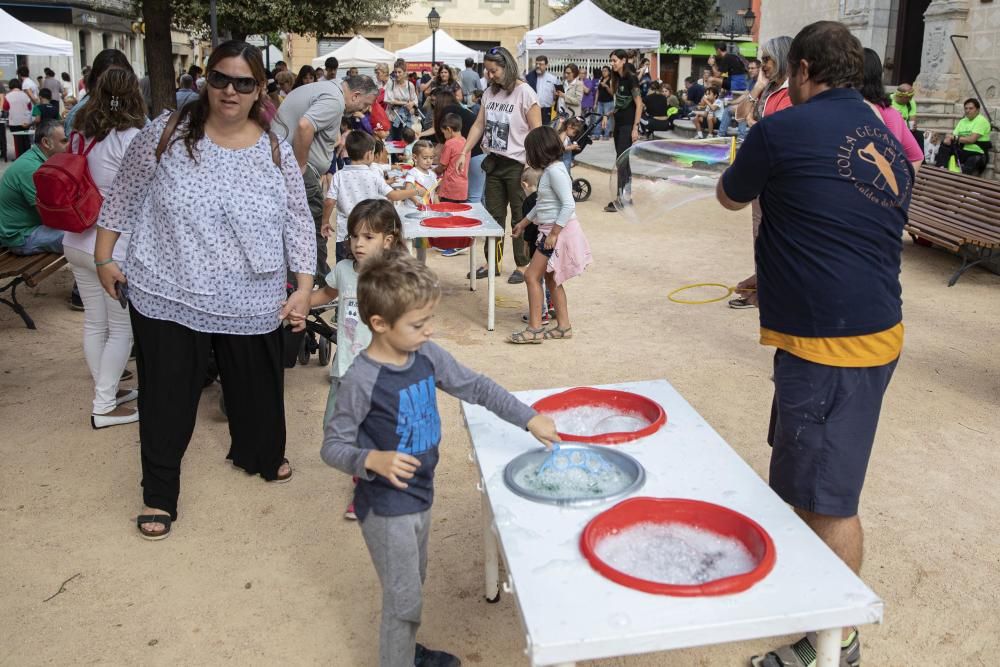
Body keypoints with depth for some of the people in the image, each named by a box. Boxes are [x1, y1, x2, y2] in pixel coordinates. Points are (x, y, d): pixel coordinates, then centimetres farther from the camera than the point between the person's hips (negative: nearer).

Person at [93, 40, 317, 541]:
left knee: (255, 387, 18)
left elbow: (298, 222, 2)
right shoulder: (166, 132, -5)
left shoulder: (276, 151, -1)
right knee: (166, 398, 8)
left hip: (250, 304, 2)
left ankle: (257, 455, 46)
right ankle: (159, 492, 26)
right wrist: (104, 256, 4)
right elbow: (126, 194, 4)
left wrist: (304, 286, -4)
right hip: (168, 297, -1)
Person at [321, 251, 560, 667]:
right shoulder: (361, 381, -25)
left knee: (414, 585, 25)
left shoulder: (427, 355, -6)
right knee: (404, 598, 4)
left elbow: (476, 387, 4)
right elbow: (333, 446, -19)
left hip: (421, 496, 7)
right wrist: (373, 460, -37)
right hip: (386, 508, -7)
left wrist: (529, 419, 1)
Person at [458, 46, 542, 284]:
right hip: (494, 162, 7)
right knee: (493, 215, 11)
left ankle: (522, 265, 13)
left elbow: (536, 131, -13)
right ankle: (494, 262, 21)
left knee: (520, 218, 3)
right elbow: (479, 125, 15)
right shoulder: (490, 93, 9)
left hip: (517, 165, -6)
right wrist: (464, 153, 9)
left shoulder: (525, 93, -11)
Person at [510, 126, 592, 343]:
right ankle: (563, 326, 20)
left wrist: (554, 233, -23)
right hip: (551, 231, 10)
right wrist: (524, 223, 29)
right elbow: (542, 204, 25)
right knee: (550, 278, 14)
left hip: (559, 231, -10)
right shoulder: (550, 170, 13)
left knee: (532, 276, -8)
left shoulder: (555, 171, -18)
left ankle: (535, 328, -5)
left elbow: (569, 204, -24)